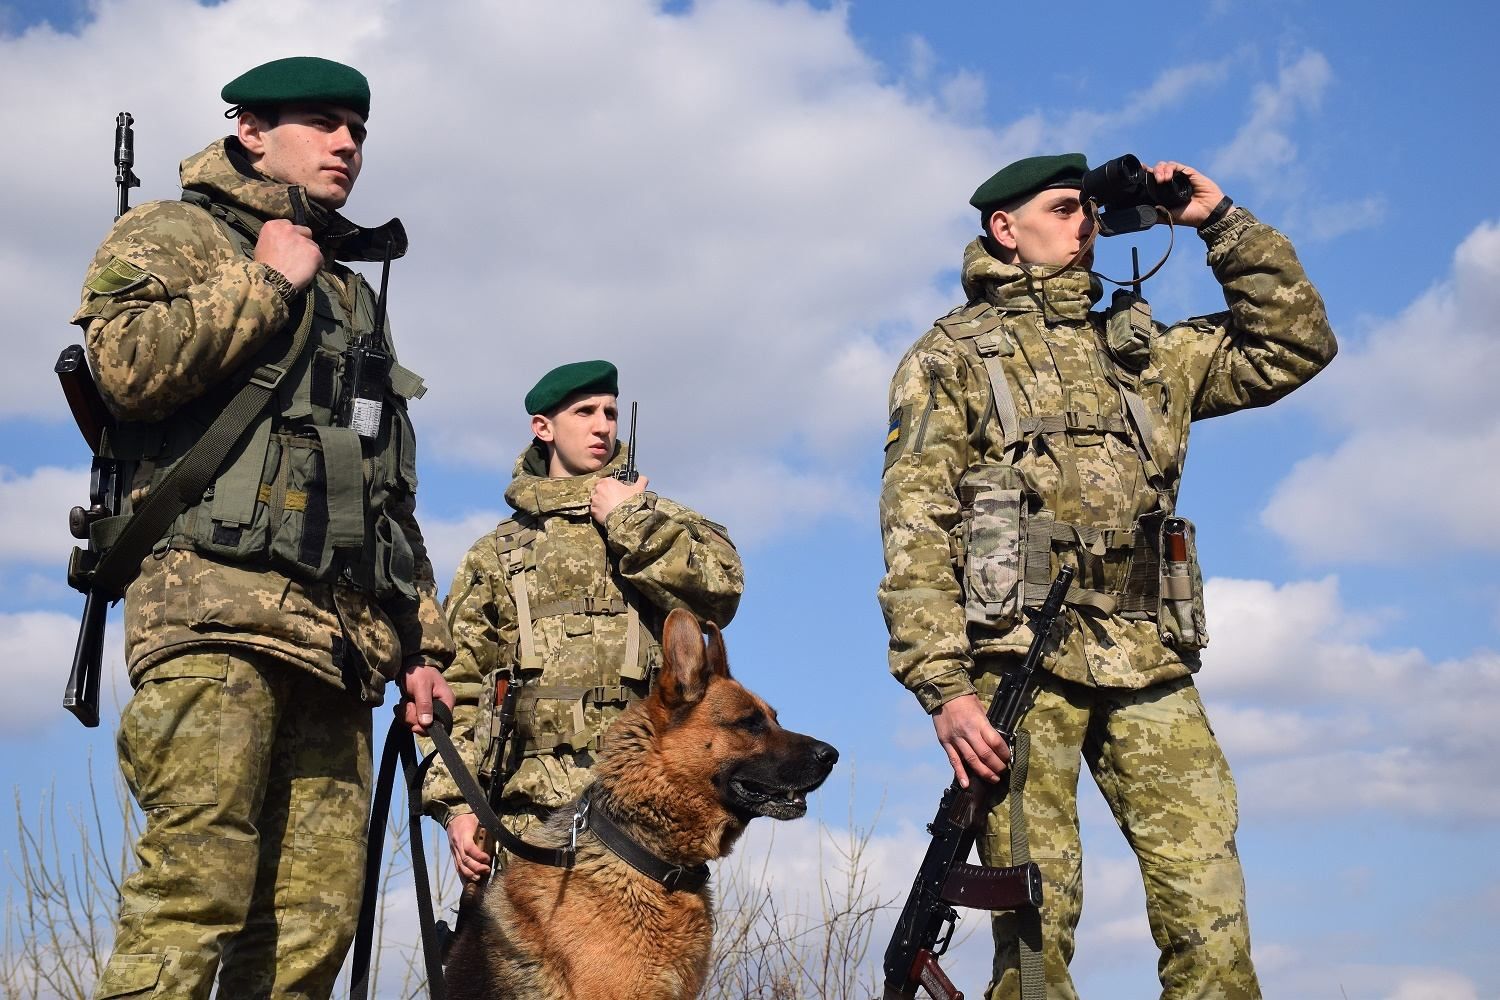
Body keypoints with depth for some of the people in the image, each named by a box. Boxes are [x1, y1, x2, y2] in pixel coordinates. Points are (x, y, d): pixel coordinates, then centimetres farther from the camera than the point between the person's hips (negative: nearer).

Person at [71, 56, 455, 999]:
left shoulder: (355, 294, 31)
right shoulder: (172, 234, 12)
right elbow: (129, 362, -12)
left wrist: (422, 642, 21)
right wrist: (267, 281, -1)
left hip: (340, 636, 6)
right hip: (216, 606, -6)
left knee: (317, 915, 0)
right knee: (195, 890, -16)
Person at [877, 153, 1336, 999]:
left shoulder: (1143, 351, 24)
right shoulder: (951, 357, 9)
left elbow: (1296, 345, 22)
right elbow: (914, 530, -1)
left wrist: (1223, 221, 16)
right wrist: (943, 685, -12)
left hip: (1151, 668, 4)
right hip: (1021, 660, -4)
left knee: (1212, 915, -4)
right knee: (1037, 914, -6)